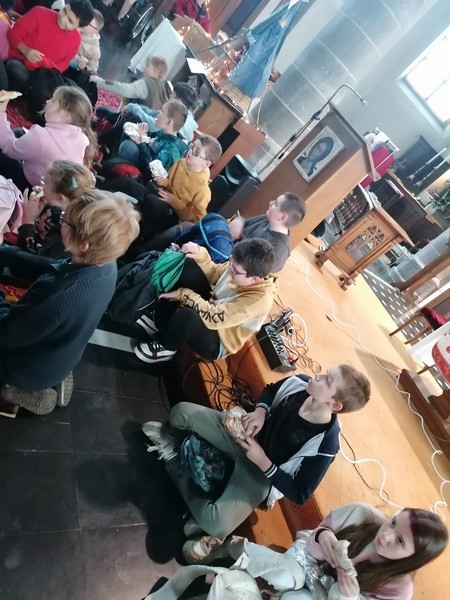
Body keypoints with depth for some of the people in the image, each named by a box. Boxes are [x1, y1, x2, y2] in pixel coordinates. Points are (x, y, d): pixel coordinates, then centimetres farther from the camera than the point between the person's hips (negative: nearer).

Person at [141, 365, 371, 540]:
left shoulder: (325, 443, -30)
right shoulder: (301, 384, -18)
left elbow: (300, 495, -20)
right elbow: (270, 390, 4)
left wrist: (263, 462, -27)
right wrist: (260, 411, -16)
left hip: (262, 472, -4)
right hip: (247, 436, 5)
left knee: (216, 525, -27)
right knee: (181, 412, -8)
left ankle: (175, 463, -1)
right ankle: (173, 443, 29)